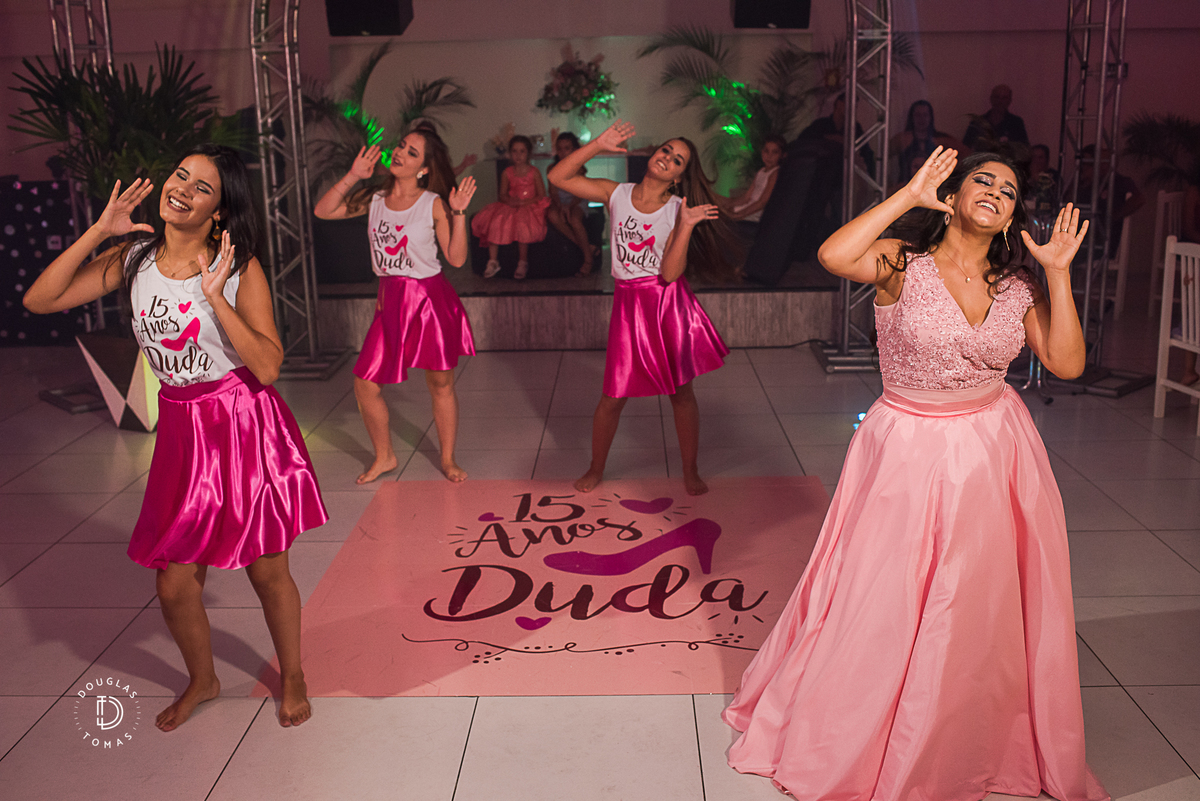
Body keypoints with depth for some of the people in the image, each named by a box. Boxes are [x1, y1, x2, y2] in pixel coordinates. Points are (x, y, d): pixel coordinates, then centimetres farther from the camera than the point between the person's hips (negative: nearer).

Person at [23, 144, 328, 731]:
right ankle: (202, 680, 36)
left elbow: (267, 365, -18)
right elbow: (39, 300, -5)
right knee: (173, 583, 7)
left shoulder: (240, 270, -10)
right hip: (183, 433, 3)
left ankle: (292, 676, 34)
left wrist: (216, 297, -24)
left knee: (267, 571, 8)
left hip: (246, 425, -3)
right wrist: (99, 232, -10)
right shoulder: (135, 259, 1)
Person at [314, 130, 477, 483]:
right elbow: (322, 211, 2)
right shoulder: (374, 198, 4)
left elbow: (457, 258, -9)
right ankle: (384, 457, 23)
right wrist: (352, 176, -5)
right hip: (391, 300, 4)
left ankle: (448, 460, 25)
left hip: (430, 298, -3)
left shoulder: (434, 204, -7)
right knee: (365, 384, 2)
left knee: (440, 383, 6)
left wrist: (458, 213, -18)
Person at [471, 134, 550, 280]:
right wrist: (510, 201, -15)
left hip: (529, 206, -4)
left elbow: (541, 195, -2)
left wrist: (524, 202, -17)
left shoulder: (534, 172, 1)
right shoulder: (507, 173, 10)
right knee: (494, 221, -23)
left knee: (522, 223, -35)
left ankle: (523, 263, -21)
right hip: (509, 207, 4)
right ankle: (493, 261, -16)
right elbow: (503, 195, 8)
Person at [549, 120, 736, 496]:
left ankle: (690, 471, 25)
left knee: (682, 391, 7)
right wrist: (598, 145, -8)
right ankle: (596, 469, 26)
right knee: (613, 396, 4)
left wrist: (686, 227, -19)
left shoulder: (678, 211, -3)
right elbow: (558, 176, -4)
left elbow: (670, 274, -13)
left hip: (669, 303, 0)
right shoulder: (616, 194, 2)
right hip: (629, 303, 1)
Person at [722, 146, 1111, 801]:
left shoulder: (1016, 285, 2)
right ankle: (841, 743, 28)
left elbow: (1067, 364, -3)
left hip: (993, 453, 4)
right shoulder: (903, 263, -10)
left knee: (980, 610, 14)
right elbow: (833, 256, -30)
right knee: (877, 600, 4)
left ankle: (972, 749, 38)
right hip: (908, 452, -4)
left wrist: (1059, 275, -10)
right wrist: (909, 195, -23)